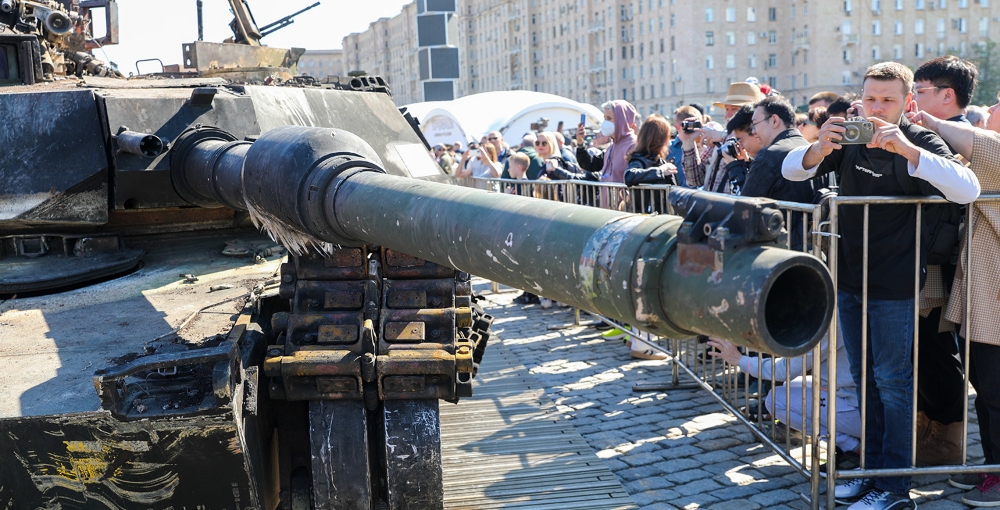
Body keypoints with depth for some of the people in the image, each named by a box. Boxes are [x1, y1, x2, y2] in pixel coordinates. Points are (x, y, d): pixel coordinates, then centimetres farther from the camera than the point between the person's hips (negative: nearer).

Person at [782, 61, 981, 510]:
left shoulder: (920, 141, -8)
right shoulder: (850, 139, 5)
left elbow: (968, 189, -24)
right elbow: (791, 170, -3)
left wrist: (905, 148, -34)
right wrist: (819, 149, -26)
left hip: (894, 284, -5)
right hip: (849, 277, 5)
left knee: (892, 381, 0)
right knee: (864, 379, 13)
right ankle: (872, 468, 25)